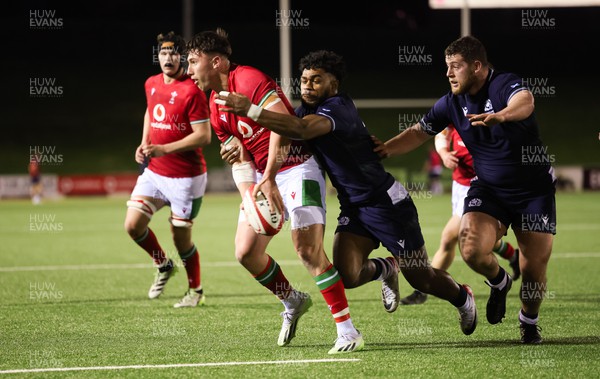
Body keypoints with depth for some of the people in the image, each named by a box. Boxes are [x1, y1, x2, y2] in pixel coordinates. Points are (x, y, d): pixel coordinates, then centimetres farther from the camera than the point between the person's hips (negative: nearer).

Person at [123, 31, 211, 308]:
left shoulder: (192, 91, -17)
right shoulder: (151, 84, 6)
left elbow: (203, 136, -20)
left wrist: (165, 149, -24)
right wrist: (144, 144, 12)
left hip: (185, 177, -6)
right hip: (153, 171, 6)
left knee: (180, 236, 2)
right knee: (133, 225, -3)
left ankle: (196, 291, 24)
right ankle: (163, 266, 24)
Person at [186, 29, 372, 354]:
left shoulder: (249, 79, -17)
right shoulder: (215, 110, 10)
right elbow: (240, 159, 13)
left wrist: (269, 178, -31)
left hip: (298, 166, -9)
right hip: (264, 177, 9)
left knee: (308, 249, -19)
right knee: (245, 252, 1)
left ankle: (347, 330, -12)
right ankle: (292, 302, 26)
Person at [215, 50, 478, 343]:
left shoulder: (338, 108, -26)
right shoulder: (309, 109, 2)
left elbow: (301, 129, -45)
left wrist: (250, 110, -55)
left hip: (387, 203, -7)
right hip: (352, 207, 7)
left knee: (420, 279, 7)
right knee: (347, 276, -13)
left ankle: (462, 297, 39)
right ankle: (381, 270, 22)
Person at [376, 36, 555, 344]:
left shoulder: (505, 85, -20)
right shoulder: (451, 103, -1)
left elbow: (525, 102, -43)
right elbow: (419, 132, 11)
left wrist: (500, 115, -64)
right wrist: (385, 149, -3)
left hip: (534, 189, -4)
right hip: (488, 189, 4)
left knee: (534, 268, -5)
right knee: (472, 249, -22)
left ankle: (529, 320, 27)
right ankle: (499, 282, 13)